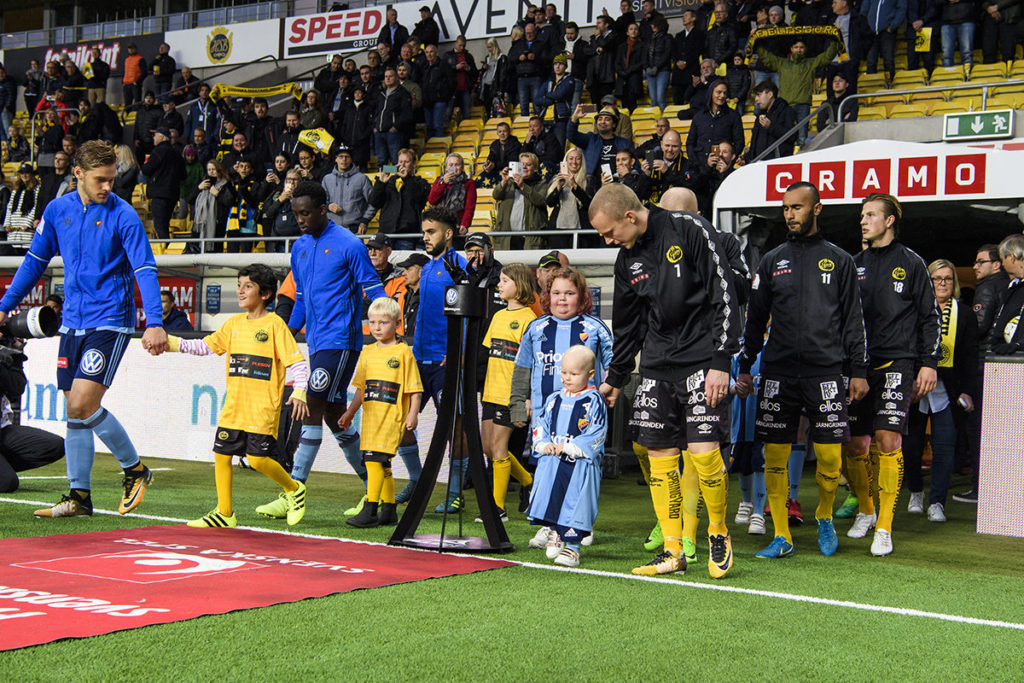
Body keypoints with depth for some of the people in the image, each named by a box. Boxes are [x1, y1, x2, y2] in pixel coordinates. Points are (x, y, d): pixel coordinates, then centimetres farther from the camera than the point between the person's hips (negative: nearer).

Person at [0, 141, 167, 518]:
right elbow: (35, 260, 18)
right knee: (74, 411, 6)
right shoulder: (57, 210, 6)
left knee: (82, 404, -15)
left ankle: (135, 469, 4)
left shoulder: (123, 215, -9)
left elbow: (145, 270, -14)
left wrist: (154, 323, -26)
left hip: (110, 322, -5)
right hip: (73, 323, 5)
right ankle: (79, 496, 14)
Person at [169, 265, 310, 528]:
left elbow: (297, 361, -8)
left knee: (258, 459, -11)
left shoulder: (275, 324, -5)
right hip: (233, 406, 7)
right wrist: (170, 342, 10)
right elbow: (204, 346, 20)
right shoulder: (233, 323, 12)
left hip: (262, 408, -6)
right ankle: (224, 513, 15)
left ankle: (294, 489, 15)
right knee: (221, 454, 4)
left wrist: (299, 392, -21)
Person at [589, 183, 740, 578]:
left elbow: (724, 295, -11)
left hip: (702, 360, -6)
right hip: (656, 364, 6)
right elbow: (627, 325, 21)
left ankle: (718, 533, 11)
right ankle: (673, 551, 11)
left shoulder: (689, 230, -10)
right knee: (659, 454, 2)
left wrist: (721, 361, -15)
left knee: (704, 450, -13)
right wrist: (615, 379, 26)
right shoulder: (627, 259, 9)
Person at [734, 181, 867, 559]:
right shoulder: (772, 260, 11)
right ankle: (781, 536, 8)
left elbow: (853, 319, 8)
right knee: (775, 455, -1)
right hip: (778, 372, 2)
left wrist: (858, 370, 2)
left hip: (826, 371, -1)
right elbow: (755, 318, 14)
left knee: (830, 456, -3)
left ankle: (825, 518, 23)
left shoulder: (838, 260, 8)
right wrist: (744, 367, 9)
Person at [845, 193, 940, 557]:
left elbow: (930, 316, 4)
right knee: (854, 445, 3)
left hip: (897, 362, -4)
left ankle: (884, 527, -9)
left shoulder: (911, 263, 3)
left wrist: (929, 363, -3)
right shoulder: (856, 264, 14)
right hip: (858, 364, 4)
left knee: (888, 438, -14)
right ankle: (865, 510, 27)